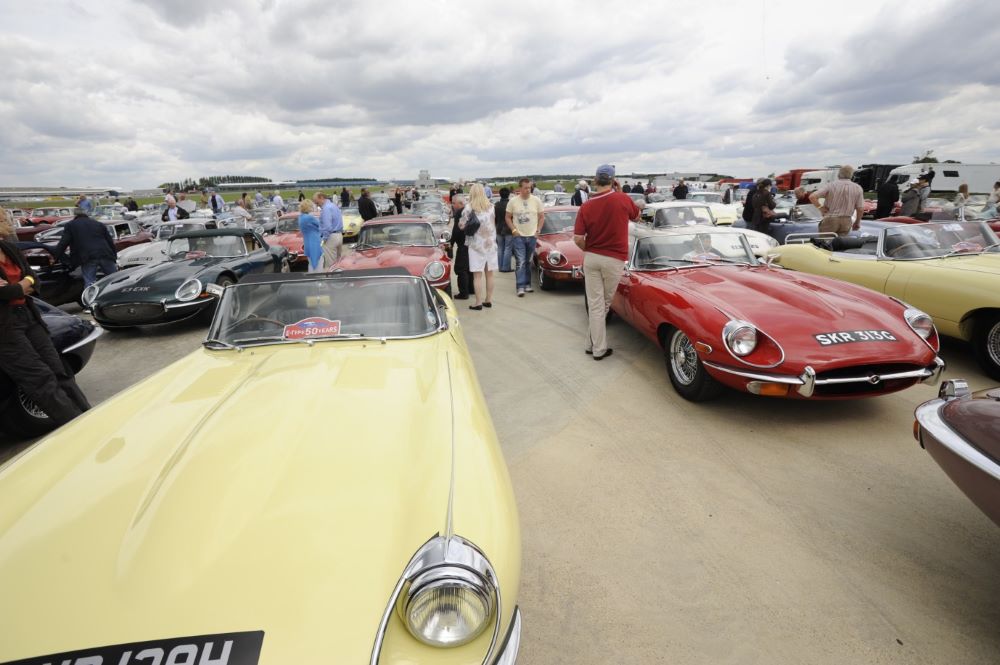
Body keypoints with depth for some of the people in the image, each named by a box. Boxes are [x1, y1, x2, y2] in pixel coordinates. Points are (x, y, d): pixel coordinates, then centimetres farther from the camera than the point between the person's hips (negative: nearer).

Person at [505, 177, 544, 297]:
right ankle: (520, 287, -7)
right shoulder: (513, 201, -3)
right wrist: (513, 230, -6)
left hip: (532, 236, 2)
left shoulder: (536, 200, 1)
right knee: (520, 262, -8)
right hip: (519, 236, -2)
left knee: (528, 262, 11)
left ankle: (527, 284, 22)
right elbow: (507, 217, 4)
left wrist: (538, 230, -1)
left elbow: (541, 217, 9)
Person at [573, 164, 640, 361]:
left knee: (595, 304, 5)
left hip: (591, 258, 1)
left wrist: (589, 251, 11)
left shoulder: (586, 206, -6)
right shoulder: (622, 199, -6)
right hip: (614, 260, -1)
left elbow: (578, 239, -9)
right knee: (605, 304, 11)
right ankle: (594, 345, 18)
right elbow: (637, 216, 15)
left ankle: (597, 347, 12)